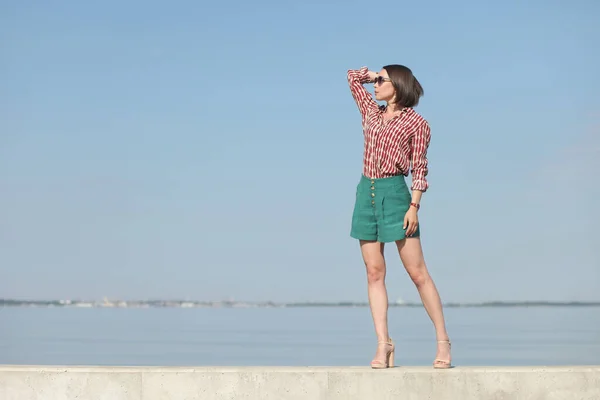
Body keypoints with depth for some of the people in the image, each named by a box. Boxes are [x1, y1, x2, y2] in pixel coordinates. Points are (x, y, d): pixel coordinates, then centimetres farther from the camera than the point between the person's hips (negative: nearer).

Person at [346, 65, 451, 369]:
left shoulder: (416, 123, 0)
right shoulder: (372, 112, 15)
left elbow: (419, 169, -3)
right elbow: (354, 77, 27)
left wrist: (414, 206, -12)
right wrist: (378, 75, 21)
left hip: (395, 193, -6)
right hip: (366, 192, 6)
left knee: (417, 272, -5)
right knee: (374, 272, 0)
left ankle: (442, 341, 1)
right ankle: (383, 344, 0)